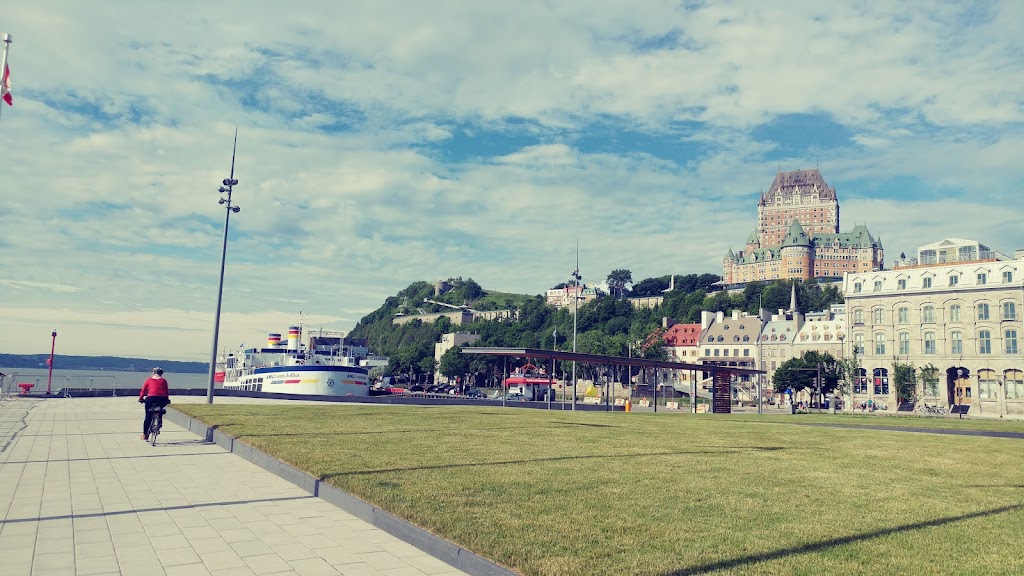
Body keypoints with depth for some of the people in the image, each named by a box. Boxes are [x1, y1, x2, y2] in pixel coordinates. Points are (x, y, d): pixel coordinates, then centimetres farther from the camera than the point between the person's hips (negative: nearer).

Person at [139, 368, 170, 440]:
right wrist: (168, 399, 30)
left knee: (148, 417, 10)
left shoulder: (149, 380, 14)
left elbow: (143, 391, 13)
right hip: (163, 400, 1)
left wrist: (140, 399, 25)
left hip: (151, 398, -1)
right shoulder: (163, 381, 17)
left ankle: (145, 434, 15)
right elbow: (166, 391, 17)